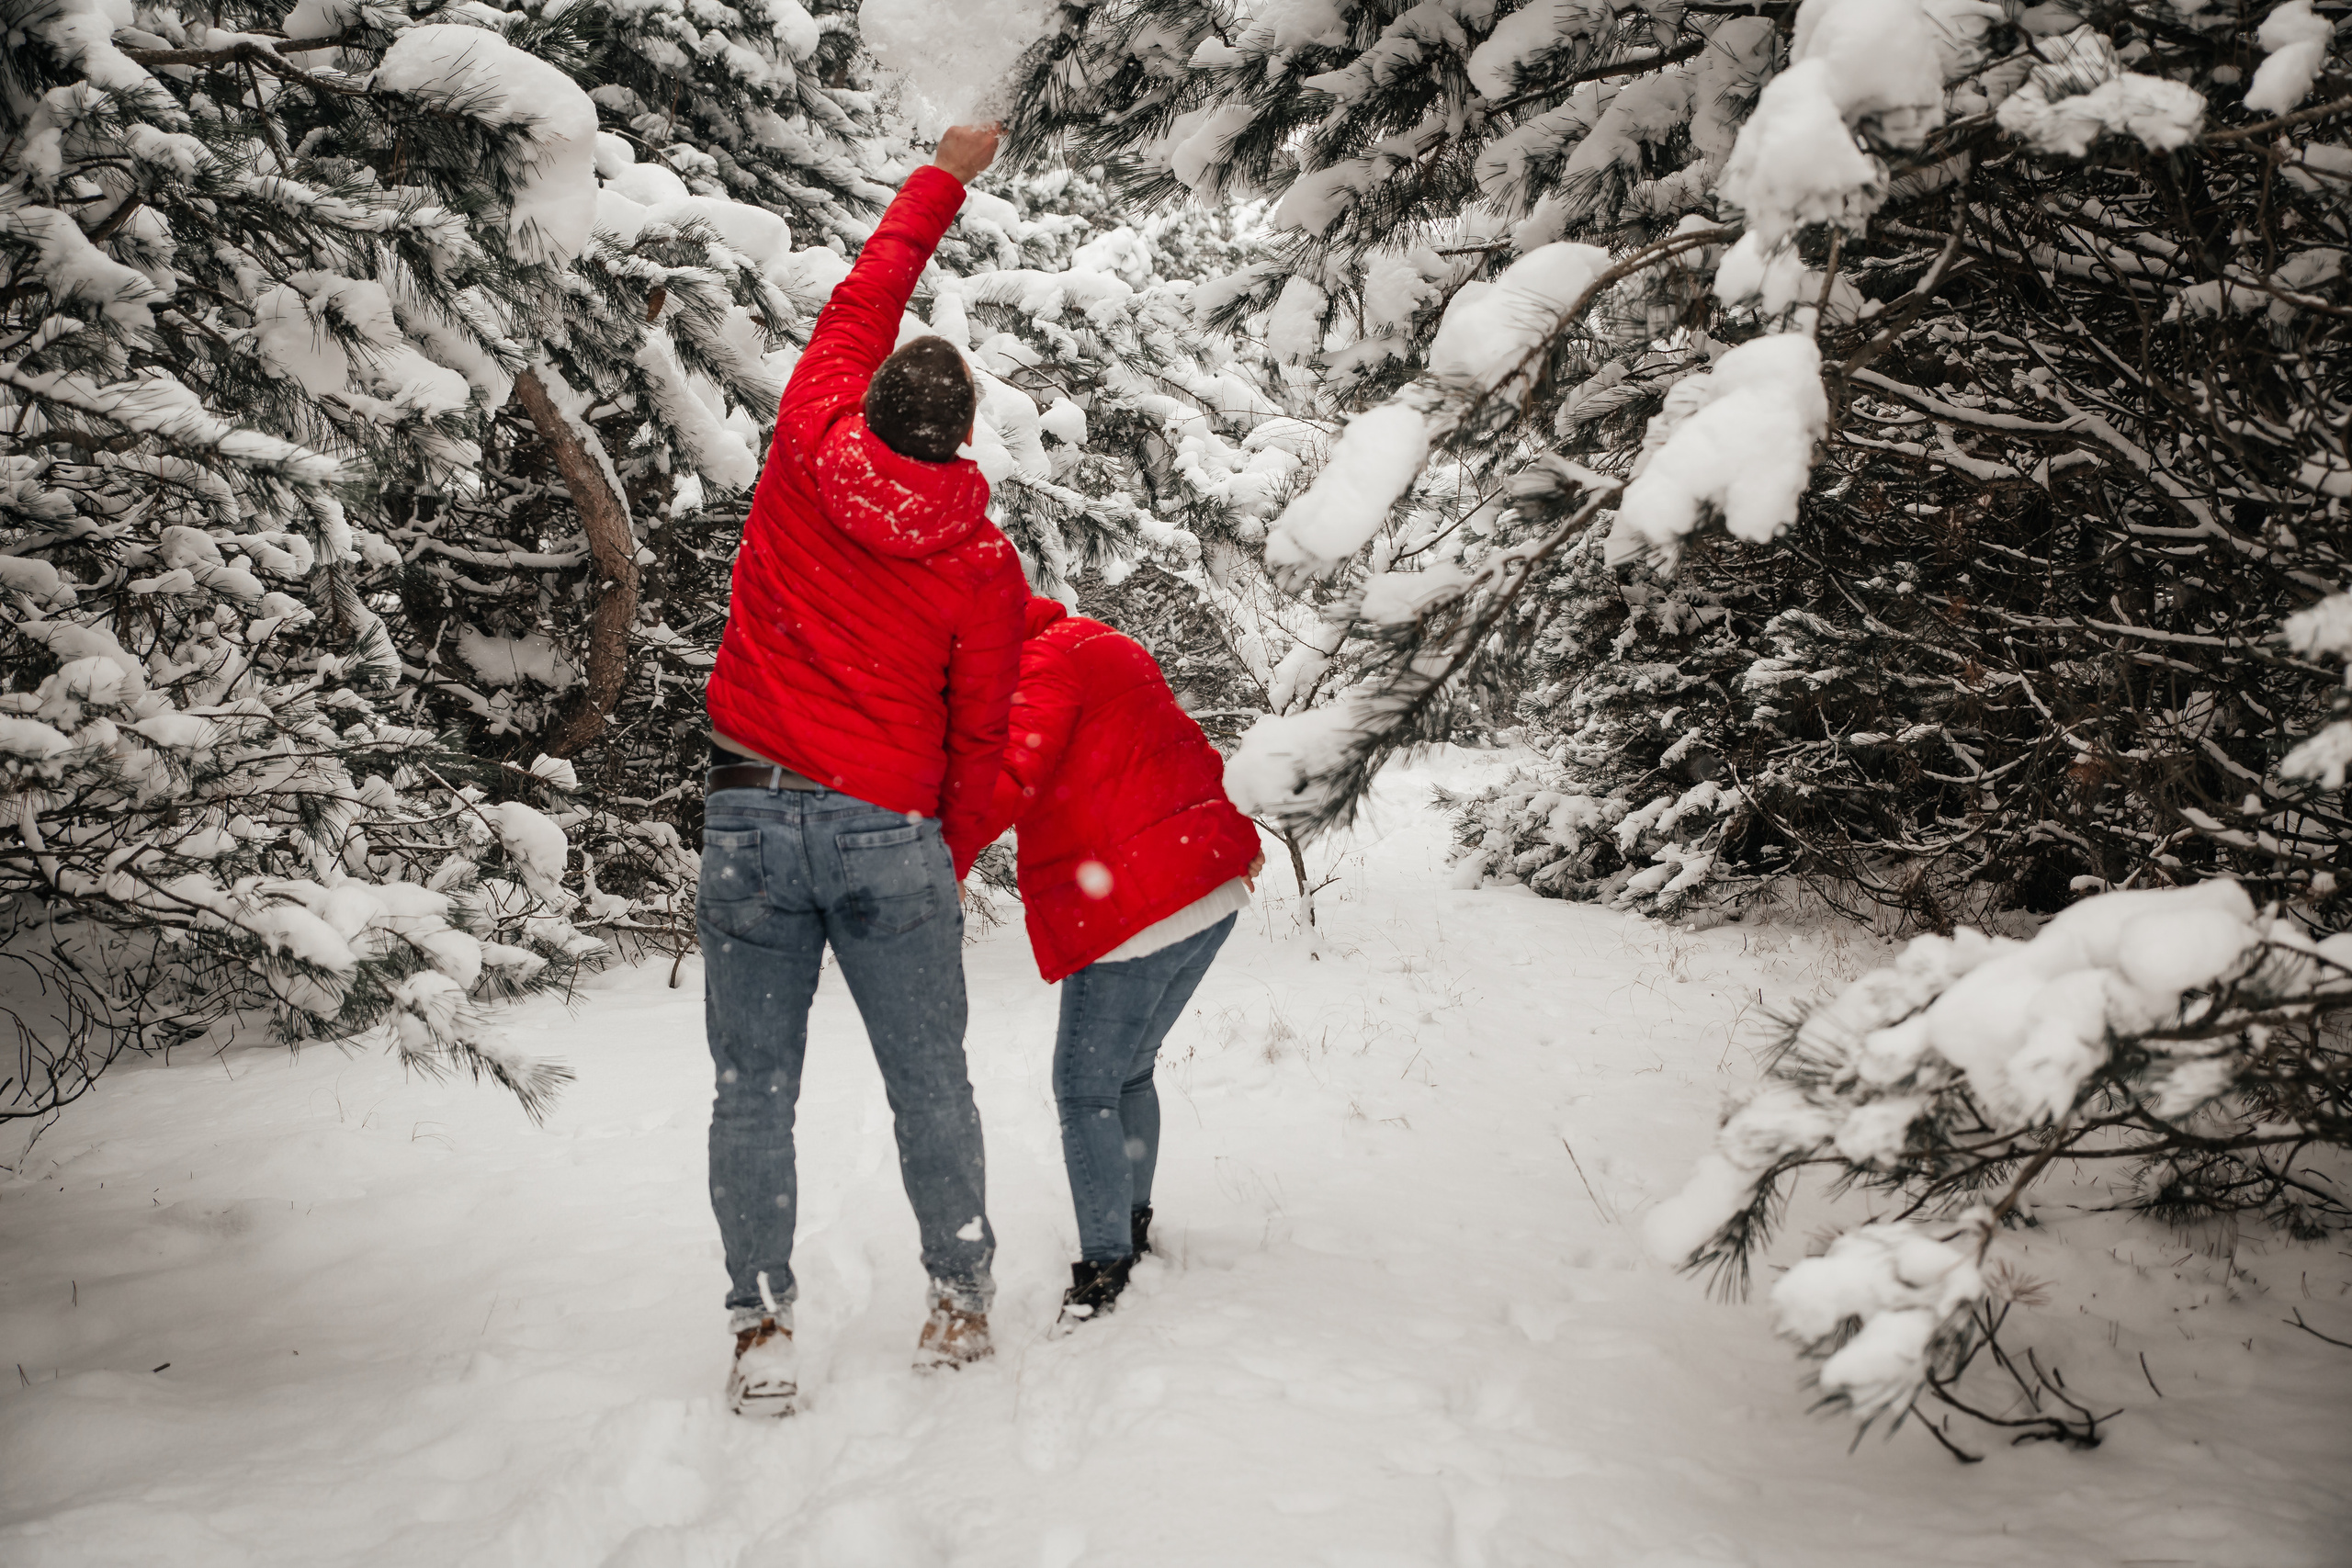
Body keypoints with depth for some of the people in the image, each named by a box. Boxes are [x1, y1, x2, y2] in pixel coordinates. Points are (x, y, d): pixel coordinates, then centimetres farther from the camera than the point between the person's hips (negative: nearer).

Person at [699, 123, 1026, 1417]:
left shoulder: (808, 451, 0)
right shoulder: (986, 567, -2)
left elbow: (860, 303, 16)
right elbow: (981, 734, 3)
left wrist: (943, 179, 28)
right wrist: (953, 860, 16)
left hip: (750, 815, 1)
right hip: (892, 830, 0)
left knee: (753, 1087, 6)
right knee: (930, 1081, 11)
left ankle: (761, 1327, 8)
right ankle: (962, 1298, 21)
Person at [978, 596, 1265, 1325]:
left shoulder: (1044, 664, -9)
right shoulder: (1105, 648, 21)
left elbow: (1009, 781, -23)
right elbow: (1188, 752, 25)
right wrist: (1234, 835, 30)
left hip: (1133, 908, -10)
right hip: (1214, 890, 10)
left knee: (1084, 1088, -2)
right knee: (1127, 1074, 22)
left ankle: (1105, 1273, 0)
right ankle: (1134, 1230, 31)